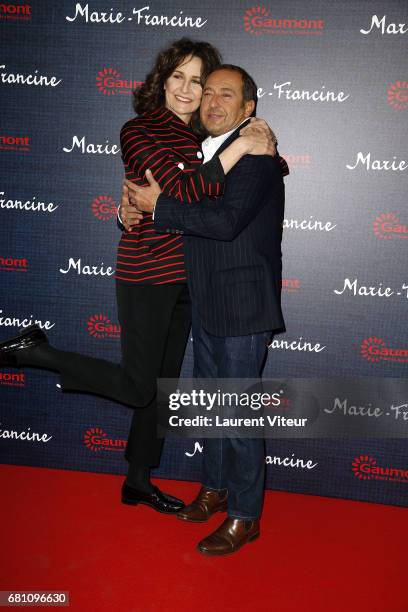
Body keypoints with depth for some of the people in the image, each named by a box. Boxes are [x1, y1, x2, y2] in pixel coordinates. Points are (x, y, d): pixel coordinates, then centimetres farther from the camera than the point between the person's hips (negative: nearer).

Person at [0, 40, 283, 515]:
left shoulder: (202, 137, 7)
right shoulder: (140, 131, -13)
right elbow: (181, 191, -27)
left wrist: (267, 154, -4)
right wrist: (240, 147, -24)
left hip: (184, 278, 7)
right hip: (146, 276, -7)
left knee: (163, 382, 15)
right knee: (137, 386, -1)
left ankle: (138, 481, 33)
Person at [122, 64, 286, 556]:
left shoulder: (256, 153, -13)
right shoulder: (200, 152, 13)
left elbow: (227, 219, -27)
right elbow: (193, 213, 17)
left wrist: (159, 206, -19)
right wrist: (139, 202, -2)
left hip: (242, 309, -8)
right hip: (205, 305, 9)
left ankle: (244, 516, 19)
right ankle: (215, 489, 39)